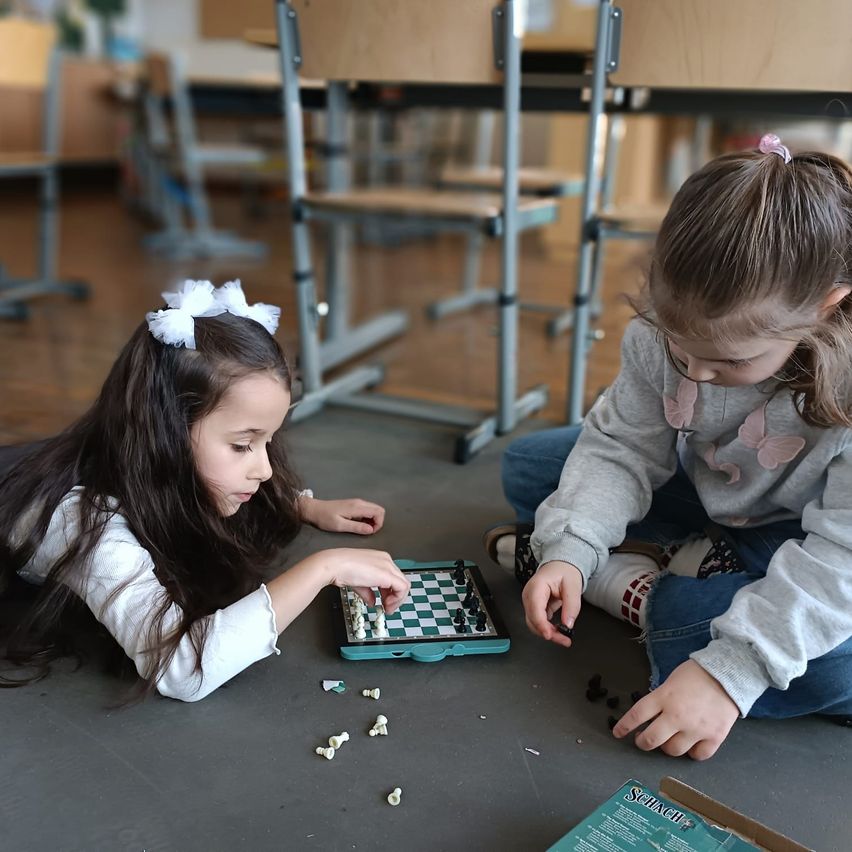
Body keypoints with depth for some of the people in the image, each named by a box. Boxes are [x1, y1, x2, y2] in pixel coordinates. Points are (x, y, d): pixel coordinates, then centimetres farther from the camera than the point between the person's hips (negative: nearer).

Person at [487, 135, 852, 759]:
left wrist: (728, 670, -42)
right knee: (528, 468, -2)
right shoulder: (662, 330, -22)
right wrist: (569, 548, -31)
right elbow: (623, 448, -14)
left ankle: (636, 584, -17)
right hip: (707, 499, 5)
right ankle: (660, 569, -15)